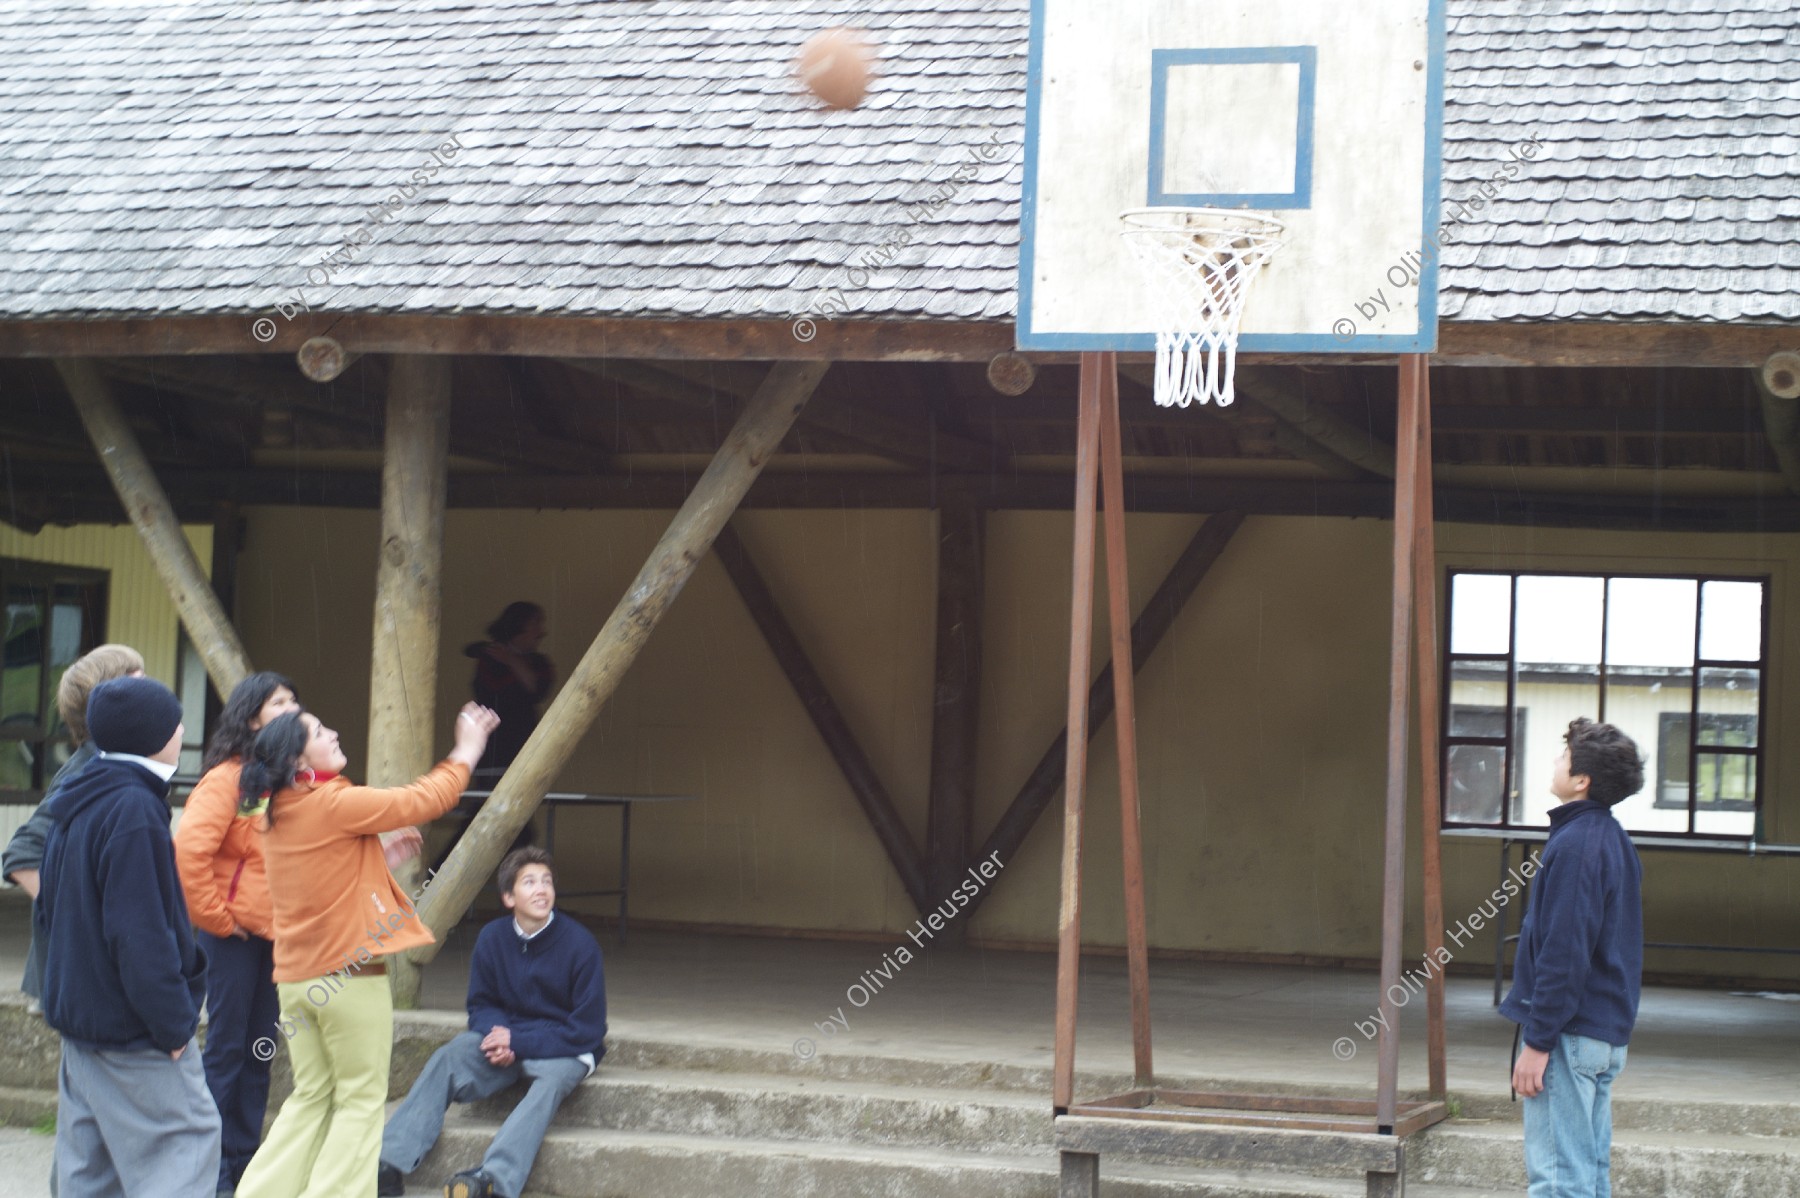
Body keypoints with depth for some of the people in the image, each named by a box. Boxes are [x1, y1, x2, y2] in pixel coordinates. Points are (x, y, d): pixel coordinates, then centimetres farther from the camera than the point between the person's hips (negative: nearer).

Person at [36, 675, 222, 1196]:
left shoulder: (75, 805, 10)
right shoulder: (133, 811, -20)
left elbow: (46, 914, 18)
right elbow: (141, 934, -24)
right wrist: (173, 1023, -17)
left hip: (80, 1015, 10)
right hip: (134, 1033, -10)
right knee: (187, 1141, -5)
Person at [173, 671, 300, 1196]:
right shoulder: (228, 778, -12)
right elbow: (189, 848, -22)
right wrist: (215, 918, -16)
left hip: (275, 937, 7)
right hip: (234, 936, -7)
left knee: (259, 1052, 12)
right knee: (227, 1050, -1)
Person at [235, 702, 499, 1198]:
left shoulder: (277, 814, 9)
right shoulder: (335, 804, -14)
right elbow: (425, 800, -8)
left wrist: (382, 859, 22)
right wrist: (467, 751, 5)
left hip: (298, 979, 8)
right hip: (350, 975, -7)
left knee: (311, 1098, 15)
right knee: (361, 1100, 3)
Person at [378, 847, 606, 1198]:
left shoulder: (579, 944, -14)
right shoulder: (492, 938, -4)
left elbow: (587, 1030, -13)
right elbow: (481, 1006, 7)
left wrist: (517, 1042, -20)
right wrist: (498, 1035, -18)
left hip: (566, 1049, -4)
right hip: (506, 1038, 4)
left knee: (553, 1077, -36)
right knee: (446, 1059, -22)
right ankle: (390, 1164, -32)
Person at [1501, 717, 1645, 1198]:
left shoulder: (1575, 845, -17)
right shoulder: (1613, 840, 13)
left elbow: (1565, 953, -21)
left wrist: (1538, 1041, -18)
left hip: (1570, 1032, -10)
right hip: (1609, 1032, 10)